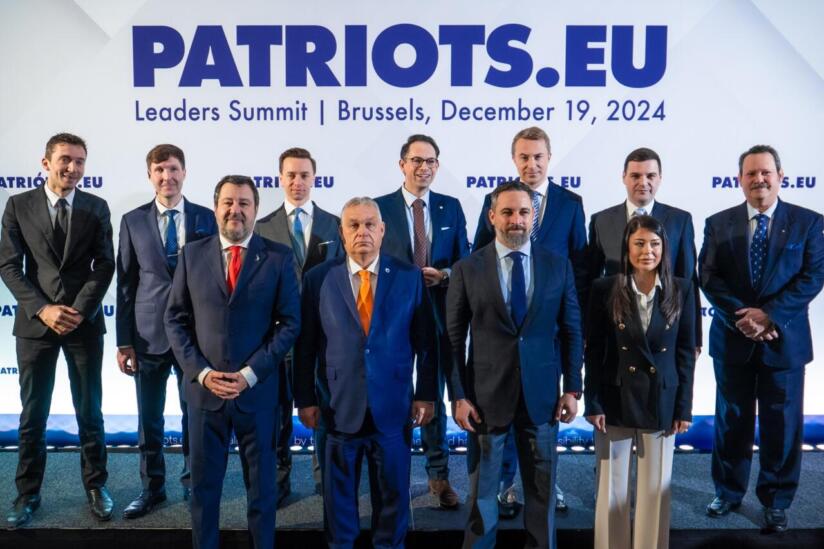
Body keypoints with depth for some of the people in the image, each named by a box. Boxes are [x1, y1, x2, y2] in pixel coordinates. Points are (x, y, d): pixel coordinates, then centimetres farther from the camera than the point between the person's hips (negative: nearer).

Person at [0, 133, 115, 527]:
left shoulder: (97, 208, 4)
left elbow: (104, 265, 0)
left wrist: (79, 310, -11)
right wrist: (42, 309, -13)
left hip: (84, 322, 0)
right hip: (35, 322, 0)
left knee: (89, 411, 8)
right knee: (32, 415, 8)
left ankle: (96, 485, 21)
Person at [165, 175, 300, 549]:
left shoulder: (279, 257, -2)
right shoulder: (192, 254, 4)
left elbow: (290, 323, -5)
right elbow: (175, 320, 4)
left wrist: (249, 374, -12)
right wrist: (201, 372, -8)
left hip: (258, 390, -1)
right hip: (204, 388, 2)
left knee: (262, 485, 12)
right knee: (203, 484, 13)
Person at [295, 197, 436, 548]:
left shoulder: (409, 277, -1)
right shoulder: (319, 278, -2)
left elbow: (425, 341, 0)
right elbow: (305, 344, -1)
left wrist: (426, 395, -2)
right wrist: (305, 399, -2)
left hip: (393, 407, 0)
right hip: (339, 407, 0)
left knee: (392, 494, 16)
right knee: (339, 496, 16)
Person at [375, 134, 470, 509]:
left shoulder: (451, 208, 6)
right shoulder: (380, 207, -1)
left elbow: (465, 262, 5)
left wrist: (444, 275, -15)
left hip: (438, 315, 2)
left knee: (434, 395, 12)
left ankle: (438, 474, 24)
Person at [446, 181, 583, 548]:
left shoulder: (558, 266, 2)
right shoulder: (467, 269, -3)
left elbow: (571, 331, 5)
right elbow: (454, 338, -2)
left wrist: (572, 388, 0)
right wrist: (458, 395, -6)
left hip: (541, 395, 2)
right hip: (486, 395, -1)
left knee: (542, 490, 14)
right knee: (481, 490, 13)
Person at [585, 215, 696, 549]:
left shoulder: (681, 290, -1)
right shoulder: (605, 289, -4)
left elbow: (686, 353, 2)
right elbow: (594, 351, -3)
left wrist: (683, 408, -1)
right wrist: (593, 403, -7)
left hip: (662, 402, 1)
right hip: (615, 400, -1)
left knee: (655, 488, 11)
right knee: (612, 487, 9)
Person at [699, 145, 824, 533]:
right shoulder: (718, 224, 2)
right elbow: (709, 278, -5)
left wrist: (769, 314, -18)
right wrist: (742, 318, -17)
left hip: (784, 339, -1)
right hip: (732, 339, 1)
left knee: (782, 425, 9)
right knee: (731, 421, 13)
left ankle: (776, 501, 27)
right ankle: (728, 493, 30)